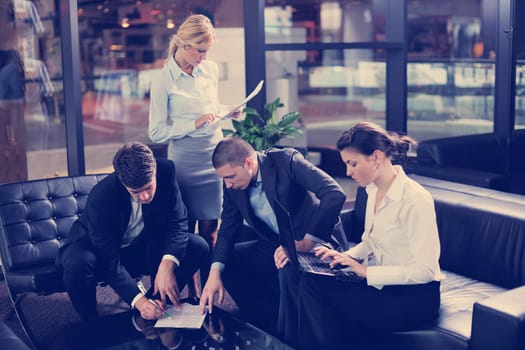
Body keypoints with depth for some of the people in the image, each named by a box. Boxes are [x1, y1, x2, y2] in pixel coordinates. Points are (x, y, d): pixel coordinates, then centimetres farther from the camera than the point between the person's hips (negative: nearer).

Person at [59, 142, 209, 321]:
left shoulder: (166, 170, -22)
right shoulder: (101, 197, -33)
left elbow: (177, 221, -17)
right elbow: (110, 262, -31)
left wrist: (167, 265, -34)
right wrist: (139, 300, -41)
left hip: (144, 246, 4)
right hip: (101, 250, -4)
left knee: (198, 247, -17)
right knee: (78, 265, -39)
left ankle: (156, 304, 0)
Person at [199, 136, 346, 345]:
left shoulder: (287, 161, -21)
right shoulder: (233, 185, -4)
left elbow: (335, 194, -30)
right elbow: (228, 230, 2)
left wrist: (306, 241, -36)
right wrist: (215, 273, -14)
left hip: (313, 240, -7)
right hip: (275, 244, 7)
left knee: (289, 269, -35)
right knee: (227, 261, -2)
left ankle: (289, 340, -13)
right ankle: (270, 330, 8)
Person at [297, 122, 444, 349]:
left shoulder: (415, 200, -20)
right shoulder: (374, 191, 5)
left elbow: (424, 270, -21)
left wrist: (366, 271, -19)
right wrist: (344, 257, 0)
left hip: (415, 297, -8)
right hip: (384, 285, 8)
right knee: (312, 281, -16)